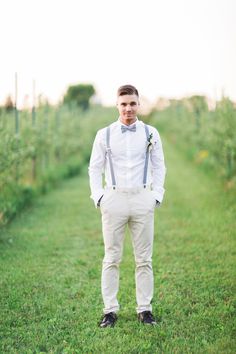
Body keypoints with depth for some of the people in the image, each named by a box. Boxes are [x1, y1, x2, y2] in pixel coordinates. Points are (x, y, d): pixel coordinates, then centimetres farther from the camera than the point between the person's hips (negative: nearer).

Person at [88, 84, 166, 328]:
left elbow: (159, 167, 12)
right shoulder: (104, 134, 4)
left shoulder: (150, 134, 6)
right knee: (111, 258, 2)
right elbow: (94, 169, 9)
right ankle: (110, 310, 9)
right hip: (114, 199, 0)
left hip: (142, 199, 1)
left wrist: (157, 196, 1)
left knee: (144, 259, 4)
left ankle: (145, 309, 13)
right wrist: (99, 197, -2)